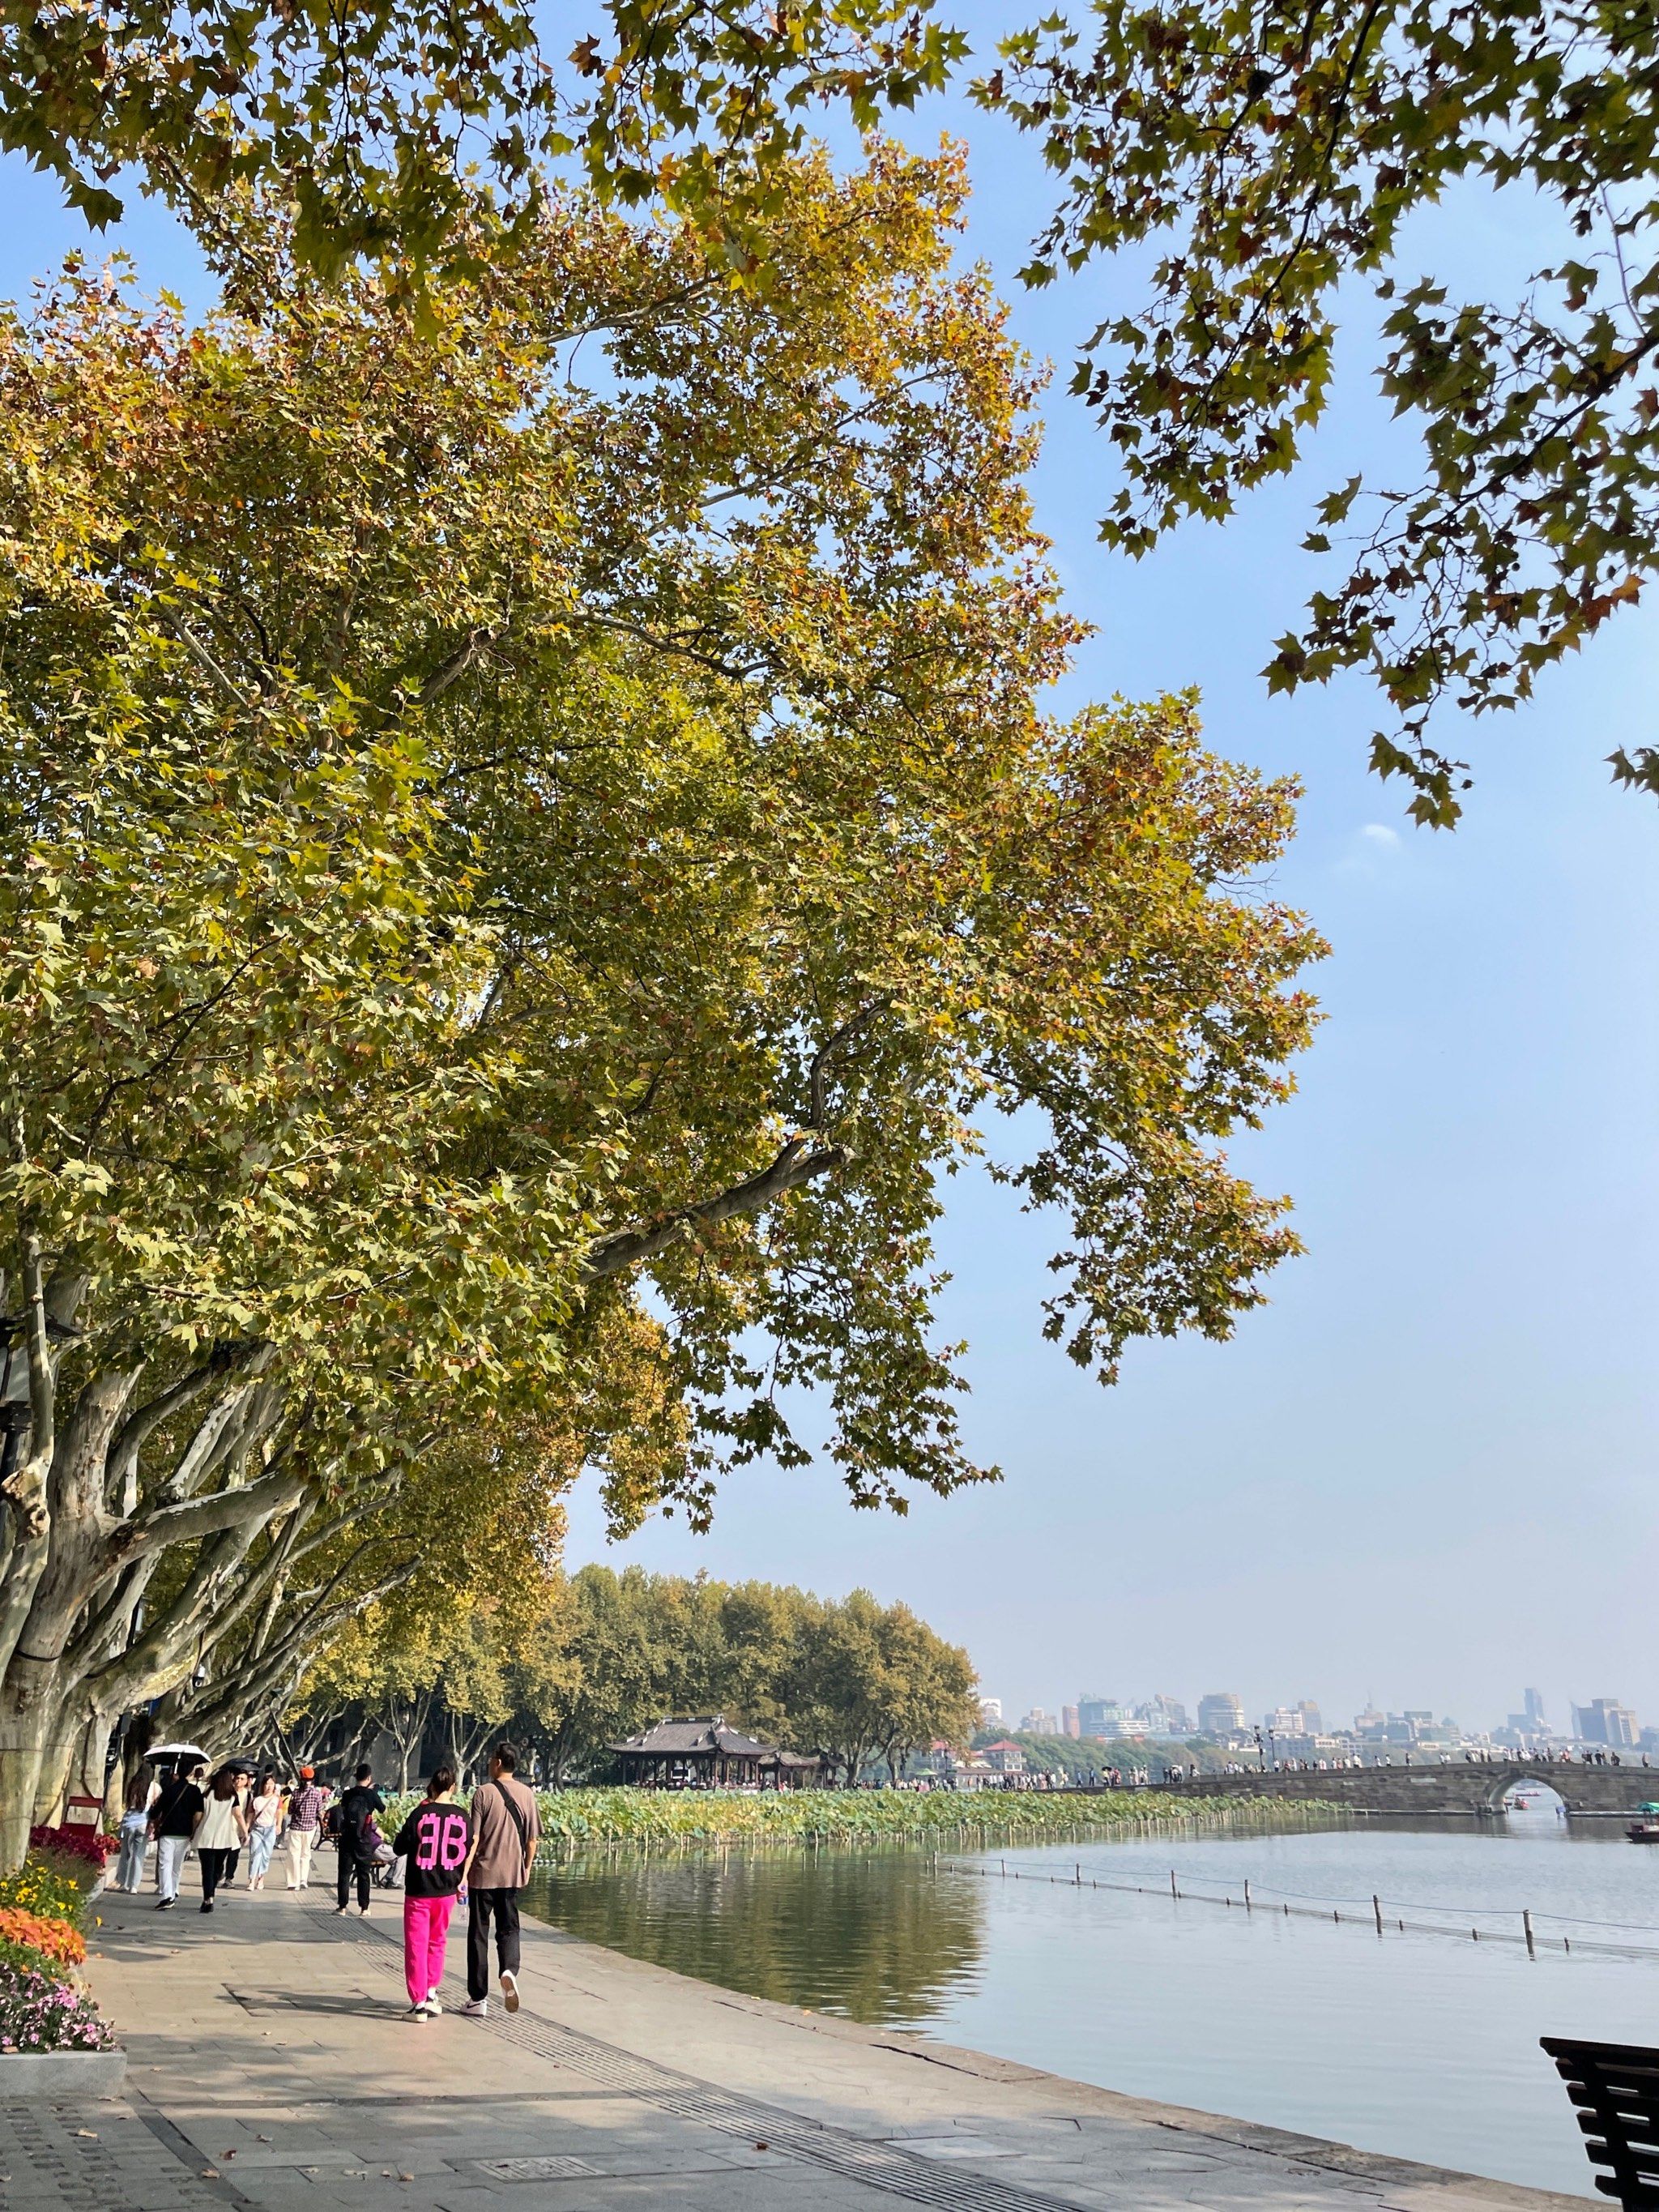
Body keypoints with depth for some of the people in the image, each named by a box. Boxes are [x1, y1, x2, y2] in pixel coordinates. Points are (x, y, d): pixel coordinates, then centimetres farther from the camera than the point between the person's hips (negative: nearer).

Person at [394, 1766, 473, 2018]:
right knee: (437, 1942, 22)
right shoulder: (463, 1816, -4)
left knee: (416, 1945, 6)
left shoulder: (420, 1814, -12)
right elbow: (468, 1853, 4)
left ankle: (419, 2002, 4)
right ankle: (431, 1991, 23)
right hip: (447, 1890, 3)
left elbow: (399, 1848, -5)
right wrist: (461, 1882, 19)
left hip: (418, 1890, -3)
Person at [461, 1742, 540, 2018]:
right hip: (512, 1874, 3)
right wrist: (526, 1867, 18)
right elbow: (533, 1839, 5)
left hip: (483, 1874, -3)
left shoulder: (484, 1793, -9)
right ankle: (510, 1970, -16)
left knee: (478, 1933, 8)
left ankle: (478, 1999, 12)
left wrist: (463, 1873, -7)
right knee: (508, 1928, 13)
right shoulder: (527, 1794, 2)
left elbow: (473, 1838, -12)